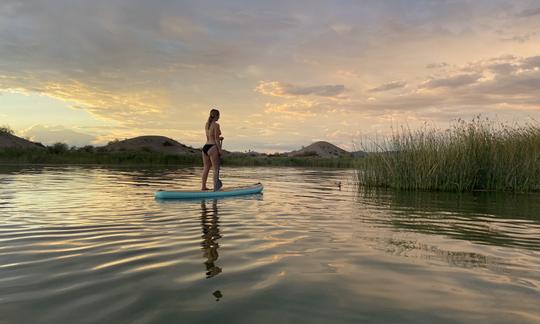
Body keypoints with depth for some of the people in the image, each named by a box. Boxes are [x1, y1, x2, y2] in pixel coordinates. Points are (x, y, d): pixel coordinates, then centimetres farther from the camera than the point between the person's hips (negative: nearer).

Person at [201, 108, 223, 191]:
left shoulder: (207, 124, 14)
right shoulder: (216, 125, -9)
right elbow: (216, 139, -12)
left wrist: (219, 138, 11)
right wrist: (220, 150, -7)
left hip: (205, 147, 8)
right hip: (212, 147, -8)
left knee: (206, 168, 14)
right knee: (216, 169, -2)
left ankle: (203, 186, 19)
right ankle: (216, 187, -5)